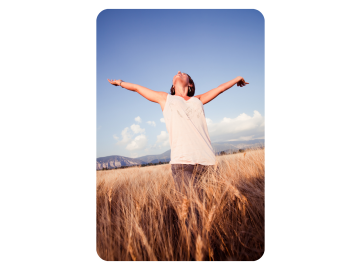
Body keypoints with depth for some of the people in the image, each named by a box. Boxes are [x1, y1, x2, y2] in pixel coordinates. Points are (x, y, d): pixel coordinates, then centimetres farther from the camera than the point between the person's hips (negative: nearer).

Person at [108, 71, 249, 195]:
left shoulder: (197, 100, 27)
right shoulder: (165, 98, 23)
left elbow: (220, 88, 43)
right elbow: (137, 87, 37)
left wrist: (237, 78, 58)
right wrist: (120, 82, 53)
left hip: (208, 161, 3)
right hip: (182, 162, -2)